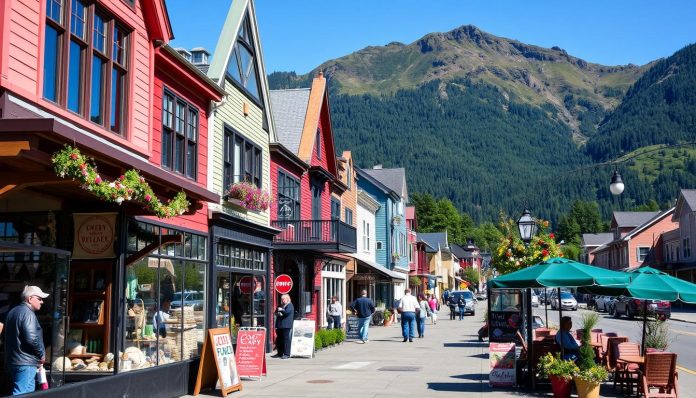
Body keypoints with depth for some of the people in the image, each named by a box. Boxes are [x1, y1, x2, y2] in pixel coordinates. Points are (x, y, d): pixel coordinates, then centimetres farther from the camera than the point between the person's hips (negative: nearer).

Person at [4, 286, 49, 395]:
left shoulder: (13, 312, 16)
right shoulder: (27, 313, -15)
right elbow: (31, 338, -25)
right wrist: (42, 354, -9)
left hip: (12, 360, 10)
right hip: (25, 363, -10)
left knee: (18, 393, 16)